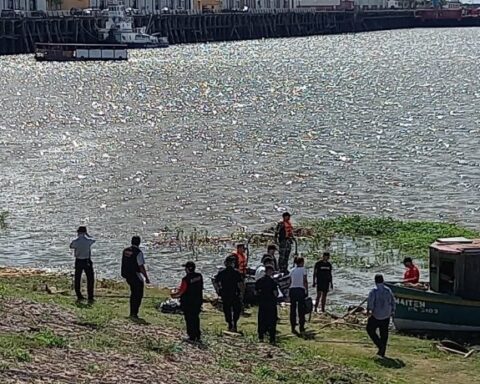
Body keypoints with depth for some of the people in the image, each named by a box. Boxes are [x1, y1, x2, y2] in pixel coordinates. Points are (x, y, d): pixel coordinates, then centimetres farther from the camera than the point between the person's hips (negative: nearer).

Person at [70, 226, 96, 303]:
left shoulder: (75, 241, -10)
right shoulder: (88, 241, -11)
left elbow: (71, 246, 10)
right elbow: (93, 240, 13)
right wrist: (87, 234, 23)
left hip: (78, 261, 1)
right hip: (87, 261, -1)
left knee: (77, 279, 14)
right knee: (90, 279, 5)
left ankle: (79, 296, 17)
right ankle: (90, 297, -1)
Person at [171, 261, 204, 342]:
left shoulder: (186, 279, -21)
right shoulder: (199, 276, -1)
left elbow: (181, 291, -16)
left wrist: (173, 294, 4)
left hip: (188, 303, -6)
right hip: (198, 301, 6)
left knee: (189, 320, 4)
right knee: (196, 318, 18)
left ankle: (192, 337, 6)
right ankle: (198, 336, 21)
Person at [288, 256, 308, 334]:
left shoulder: (292, 270, 11)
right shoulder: (303, 269, -1)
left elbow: (290, 282, 11)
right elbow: (305, 281, -5)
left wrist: (289, 293, 15)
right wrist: (307, 290, 1)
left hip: (292, 290, 4)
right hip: (300, 290, -4)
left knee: (292, 309, 7)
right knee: (301, 309, 3)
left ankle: (293, 328, 6)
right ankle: (301, 328, 1)